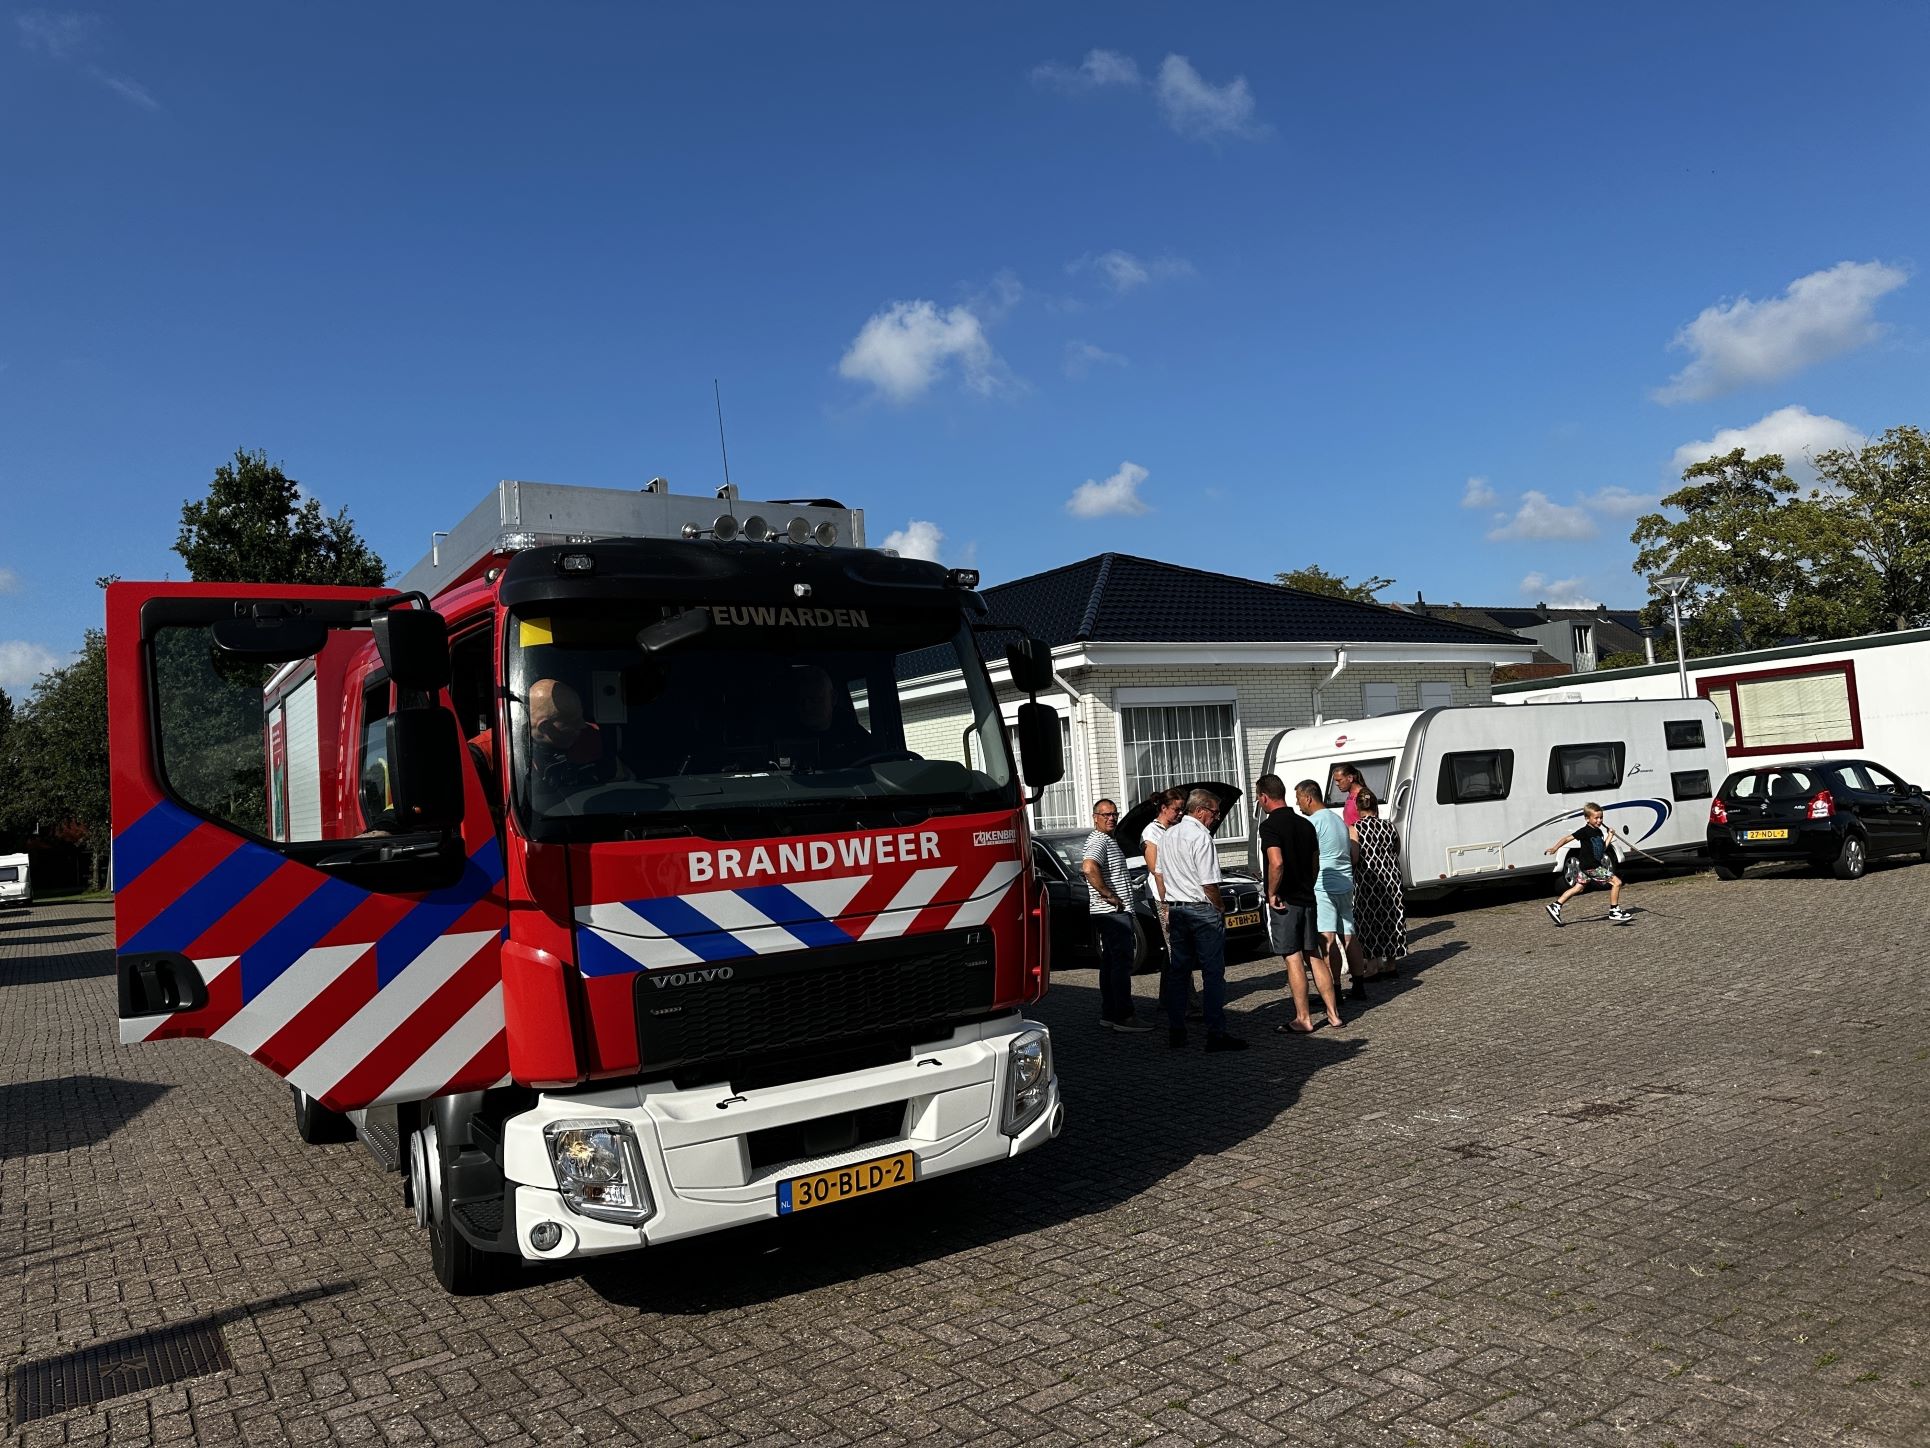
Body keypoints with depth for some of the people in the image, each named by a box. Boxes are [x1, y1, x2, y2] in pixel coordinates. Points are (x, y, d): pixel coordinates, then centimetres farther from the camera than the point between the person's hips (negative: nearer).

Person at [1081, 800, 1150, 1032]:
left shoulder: (1108, 839, 20)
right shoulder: (1098, 841, -13)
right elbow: (1089, 867, -32)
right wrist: (1108, 895, -23)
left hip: (1116, 911, 11)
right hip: (1113, 912, -11)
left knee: (1110, 964, 12)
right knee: (1122, 963, -10)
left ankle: (1109, 1015, 17)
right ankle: (1123, 1017, -10)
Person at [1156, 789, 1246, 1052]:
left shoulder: (1167, 836, 12)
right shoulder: (1201, 836, -15)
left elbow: (1159, 873, 19)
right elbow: (1209, 883, -16)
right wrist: (1220, 907, -2)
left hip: (1175, 910, 8)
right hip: (1203, 911, -8)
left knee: (1177, 972, 11)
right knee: (1213, 973, -3)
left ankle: (1175, 1033, 15)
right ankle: (1216, 1034, -3)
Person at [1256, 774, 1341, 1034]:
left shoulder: (1270, 826, -14)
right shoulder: (1305, 824, 11)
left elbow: (1276, 863, -26)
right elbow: (1315, 865, 16)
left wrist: (1272, 893, -15)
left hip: (1283, 902, -7)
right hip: (1308, 899, 7)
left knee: (1293, 959, -2)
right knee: (1315, 956, 12)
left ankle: (1303, 1018, 3)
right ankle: (1333, 1014, 15)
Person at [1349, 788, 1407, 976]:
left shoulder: (1355, 829, -10)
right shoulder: (1389, 826, 2)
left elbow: (1353, 858, -16)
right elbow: (1397, 852, 12)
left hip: (1366, 881, -4)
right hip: (1391, 880, 4)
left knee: (1369, 919, 3)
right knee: (1390, 918, 13)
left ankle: (1372, 965, 1)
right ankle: (1390, 964, 19)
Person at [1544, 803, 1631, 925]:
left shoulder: (1599, 831, 12)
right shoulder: (1585, 831, -14)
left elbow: (1603, 848, 18)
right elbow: (1568, 838, -16)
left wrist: (1609, 835, 17)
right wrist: (1555, 848, -22)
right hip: (1591, 867, -9)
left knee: (1578, 888, 14)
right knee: (1616, 882, -8)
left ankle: (1555, 906, 16)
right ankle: (1614, 911, -1)